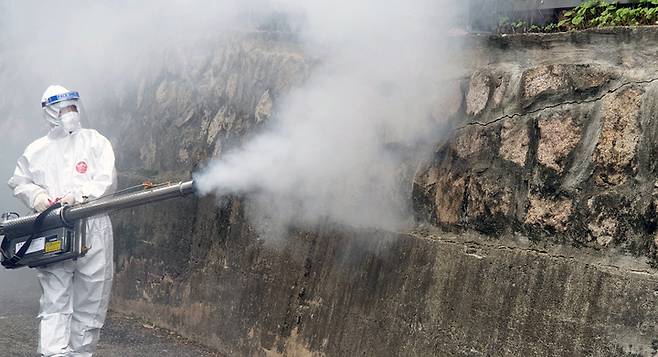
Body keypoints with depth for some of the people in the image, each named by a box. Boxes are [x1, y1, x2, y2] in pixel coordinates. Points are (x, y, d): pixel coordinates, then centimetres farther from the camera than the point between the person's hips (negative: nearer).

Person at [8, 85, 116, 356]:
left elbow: (107, 180, -3)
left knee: (90, 300, 4)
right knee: (54, 301, -7)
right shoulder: (36, 150, 13)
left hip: (92, 229, 0)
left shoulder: (94, 141, 7)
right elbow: (19, 181, 19)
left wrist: (79, 194, -19)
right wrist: (36, 195, -3)